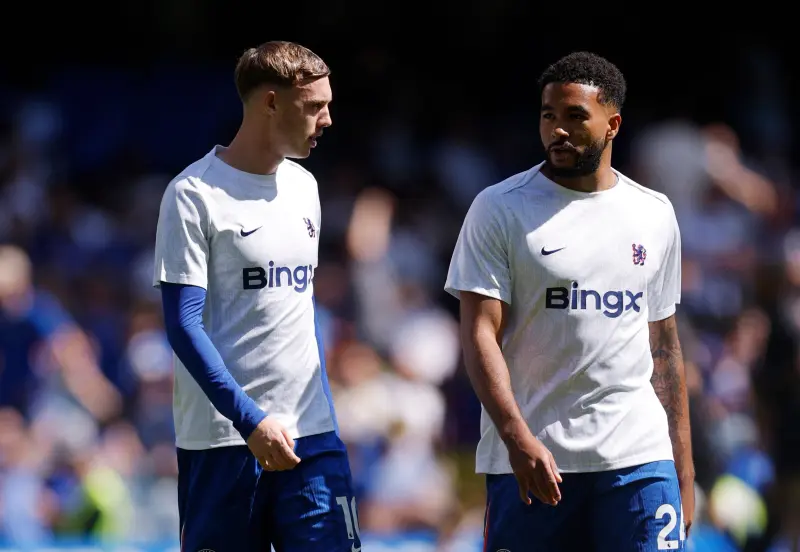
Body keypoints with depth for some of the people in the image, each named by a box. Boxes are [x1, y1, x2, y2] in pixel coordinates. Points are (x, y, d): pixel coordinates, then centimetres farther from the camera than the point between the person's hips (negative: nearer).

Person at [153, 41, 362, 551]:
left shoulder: (303, 187, 13)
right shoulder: (194, 195, -8)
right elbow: (184, 325, -12)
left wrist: (323, 410, 16)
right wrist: (251, 420, -18)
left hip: (310, 435, 5)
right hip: (223, 440, -5)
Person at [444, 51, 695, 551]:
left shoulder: (655, 214, 13)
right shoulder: (499, 209, 1)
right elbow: (481, 334, -6)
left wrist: (684, 470, 14)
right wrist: (517, 437, -19)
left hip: (639, 458, 2)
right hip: (530, 456, -2)